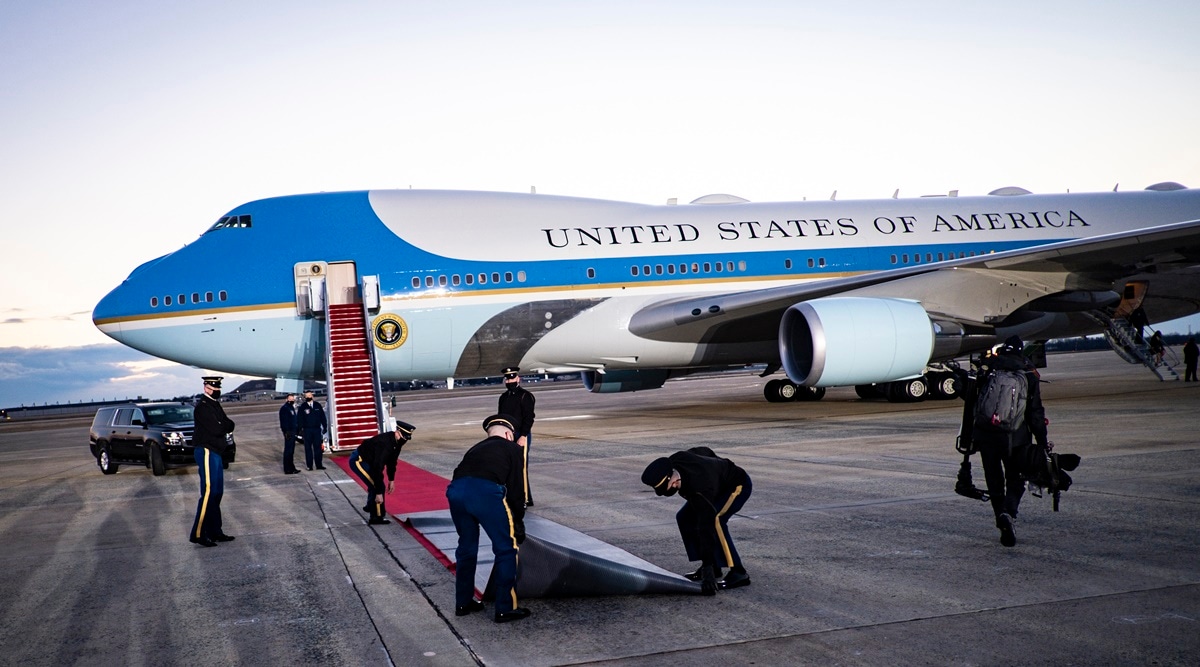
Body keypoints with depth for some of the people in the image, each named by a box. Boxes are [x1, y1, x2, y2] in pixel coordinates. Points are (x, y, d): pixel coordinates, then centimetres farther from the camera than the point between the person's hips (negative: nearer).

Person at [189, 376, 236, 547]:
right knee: (208, 493, -11)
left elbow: (229, 425, 11)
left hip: (216, 453, 10)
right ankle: (197, 534, -9)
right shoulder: (202, 407, -13)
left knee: (217, 493, 11)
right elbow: (216, 429, -23)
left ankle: (214, 532, 17)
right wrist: (225, 425, -4)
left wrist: (223, 425, -9)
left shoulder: (215, 405, 17)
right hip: (207, 452, -10)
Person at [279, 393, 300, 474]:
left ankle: (291, 468, 21)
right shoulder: (284, 408, -12)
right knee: (288, 450, -7)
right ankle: (288, 469, -5)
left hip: (293, 431, 10)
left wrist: (297, 428, 14)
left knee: (291, 450, 14)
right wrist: (286, 431, -22)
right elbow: (284, 421, -18)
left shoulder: (291, 407, 18)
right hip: (288, 432, -10)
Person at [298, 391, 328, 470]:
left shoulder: (317, 405, 8)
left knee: (318, 447, 2)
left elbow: (322, 416, 10)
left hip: (317, 429, 1)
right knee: (308, 448, 0)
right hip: (307, 430, -1)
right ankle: (309, 465, 3)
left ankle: (319, 465, 6)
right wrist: (300, 429, -7)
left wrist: (325, 427, 5)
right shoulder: (302, 407, 3)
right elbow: (299, 419, 1)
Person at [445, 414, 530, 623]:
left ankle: (463, 602, 36)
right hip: (487, 491, -6)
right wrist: (518, 521, 25)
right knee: (506, 548, 9)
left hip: (455, 490, 6)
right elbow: (516, 488, 14)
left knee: (466, 546, 24)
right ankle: (506, 608, 10)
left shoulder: (477, 447, 37)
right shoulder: (512, 449, 22)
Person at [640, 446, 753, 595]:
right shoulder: (675, 460, -21)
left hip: (738, 485, -9)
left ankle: (738, 573, -25)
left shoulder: (699, 491, -42)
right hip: (718, 480, 9)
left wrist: (708, 571, -44)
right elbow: (703, 451, 0)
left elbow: (706, 529, -43)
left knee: (713, 521, -32)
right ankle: (713, 567, 7)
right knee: (685, 517, 1)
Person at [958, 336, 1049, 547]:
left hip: (985, 436, 1)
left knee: (994, 481, 13)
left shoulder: (984, 371, 3)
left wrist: (967, 440, 13)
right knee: (1016, 481, 9)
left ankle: (1001, 515, 6)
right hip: (1016, 438, -1)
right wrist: (1043, 444, 9)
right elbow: (1036, 414, 2)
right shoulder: (1029, 376, 2)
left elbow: (969, 408, 5)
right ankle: (1009, 513, -16)